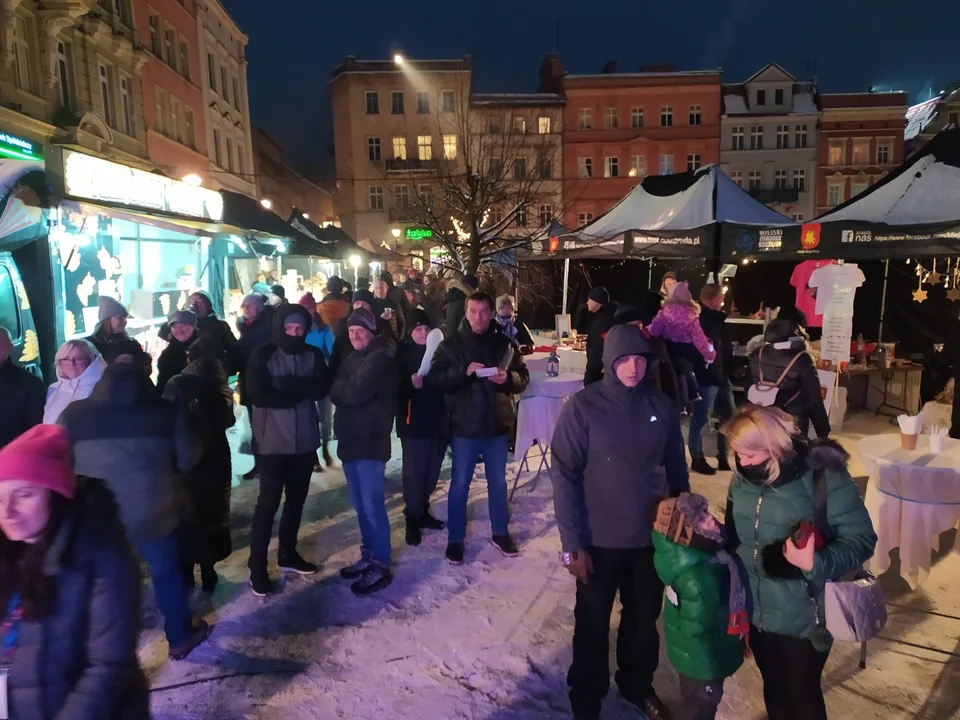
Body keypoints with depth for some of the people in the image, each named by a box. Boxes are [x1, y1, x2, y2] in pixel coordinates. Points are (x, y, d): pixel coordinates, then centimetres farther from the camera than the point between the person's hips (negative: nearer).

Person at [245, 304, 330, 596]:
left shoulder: (313, 355, 4)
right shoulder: (262, 356, -6)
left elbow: (322, 388, -8)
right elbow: (259, 395, -17)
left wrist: (286, 386, -19)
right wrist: (300, 391, -16)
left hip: (305, 440, 4)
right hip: (274, 441, -4)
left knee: (296, 500, 16)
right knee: (268, 503, 1)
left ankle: (288, 553, 32)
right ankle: (257, 566, 12)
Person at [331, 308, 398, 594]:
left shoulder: (380, 358, -11)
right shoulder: (351, 359, 17)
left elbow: (355, 393, -20)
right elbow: (335, 393, 8)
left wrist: (342, 387, -1)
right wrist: (346, 390, -12)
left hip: (371, 441, -9)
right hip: (350, 440, 9)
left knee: (373, 506, -4)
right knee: (360, 505, 15)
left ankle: (381, 566, 5)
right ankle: (369, 556, 27)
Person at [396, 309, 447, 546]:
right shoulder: (402, 353, -2)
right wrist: (411, 383, -25)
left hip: (437, 420, 4)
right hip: (413, 422, -4)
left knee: (432, 471, 11)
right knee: (414, 472, -3)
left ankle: (422, 511, 28)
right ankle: (412, 518, 11)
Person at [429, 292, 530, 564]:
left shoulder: (504, 343, 3)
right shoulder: (451, 343, -2)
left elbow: (524, 377, 4)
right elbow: (435, 377, -11)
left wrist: (508, 378, -18)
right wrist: (464, 371, -25)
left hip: (497, 424, 2)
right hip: (464, 425, -2)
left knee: (498, 482, 15)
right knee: (460, 484, 7)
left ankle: (501, 533, 32)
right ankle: (455, 539, 21)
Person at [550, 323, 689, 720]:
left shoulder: (662, 406, -4)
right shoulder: (583, 406, -15)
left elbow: (677, 469, 6)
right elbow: (565, 476, -13)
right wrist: (572, 542, -14)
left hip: (652, 536, 3)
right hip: (600, 540, -3)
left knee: (644, 619, 21)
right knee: (593, 625, 14)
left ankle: (638, 685, 47)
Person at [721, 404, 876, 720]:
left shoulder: (822, 472, -20)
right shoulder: (743, 475, -3)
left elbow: (862, 538, -18)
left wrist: (817, 563, -34)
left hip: (802, 614, -5)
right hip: (755, 608, 5)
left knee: (802, 693, 15)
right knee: (773, 687, 23)